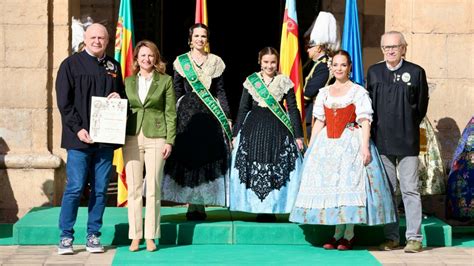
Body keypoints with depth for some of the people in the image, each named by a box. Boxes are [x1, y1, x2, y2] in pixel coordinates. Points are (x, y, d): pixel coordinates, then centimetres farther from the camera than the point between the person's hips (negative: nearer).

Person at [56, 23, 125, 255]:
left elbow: (123, 95, 24)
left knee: (100, 189, 5)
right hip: (79, 138, -4)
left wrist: (118, 98, -1)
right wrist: (78, 129, -12)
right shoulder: (71, 64, 2)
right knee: (74, 188, -5)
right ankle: (66, 237, 4)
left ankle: (93, 236, 13)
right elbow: (64, 102, -3)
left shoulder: (113, 66, 15)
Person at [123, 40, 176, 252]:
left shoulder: (165, 81, 5)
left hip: (156, 138, -2)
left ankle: (151, 237, 7)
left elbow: (170, 113, 3)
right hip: (132, 137, 2)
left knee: (153, 189, 0)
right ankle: (135, 236, 8)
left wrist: (170, 141, -4)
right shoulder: (128, 81, 12)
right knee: (133, 188, 2)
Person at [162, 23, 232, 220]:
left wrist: (226, 117, 4)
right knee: (187, 156, -5)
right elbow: (176, 92, 5)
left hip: (210, 114, 1)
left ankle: (199, 205, 4)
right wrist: (173, 116, -2)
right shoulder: (181, 61, 6)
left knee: (208, 156, -3)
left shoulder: (216, 62, 11)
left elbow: (221, 92, 11)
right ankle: (192, 205, 1)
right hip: (187, 113, -1)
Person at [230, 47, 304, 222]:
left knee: (278, 170, -5)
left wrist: (298, 135, 0)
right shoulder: (251, 81, 6)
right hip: (253, 129, 1)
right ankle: (259, 209, 6)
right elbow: (243, 109, 9)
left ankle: (272, 209, 2)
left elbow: (293, 109, 4)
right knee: (253, 169, -2)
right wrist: (236, 133, 6)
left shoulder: (285, 81, 4)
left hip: (278, 130, -1)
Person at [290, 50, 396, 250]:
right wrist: (310, 147, 9)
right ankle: (338, 233, 8)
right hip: (327, 144, 4)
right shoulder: (324, 93, 14)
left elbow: (365, 122, -7)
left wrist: (365, 147, -17)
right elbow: (319, 122, 15)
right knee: (329, 184, 1)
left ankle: (349, 235, -1)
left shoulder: (359, 92, 1)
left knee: (350, 183, -9)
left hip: (351, 143, -4)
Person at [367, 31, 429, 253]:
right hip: (382, 141, 3)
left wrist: (409, 128, 6)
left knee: (410, 190, -2)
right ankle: (391, 237, 14)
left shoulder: (416, 72, 1)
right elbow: (369, 105, 12)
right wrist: (375, 132, 7)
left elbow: (421, 105, 6)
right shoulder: (373, 72, 9)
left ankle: (414, 238, 3)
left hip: (407, 142, -3)